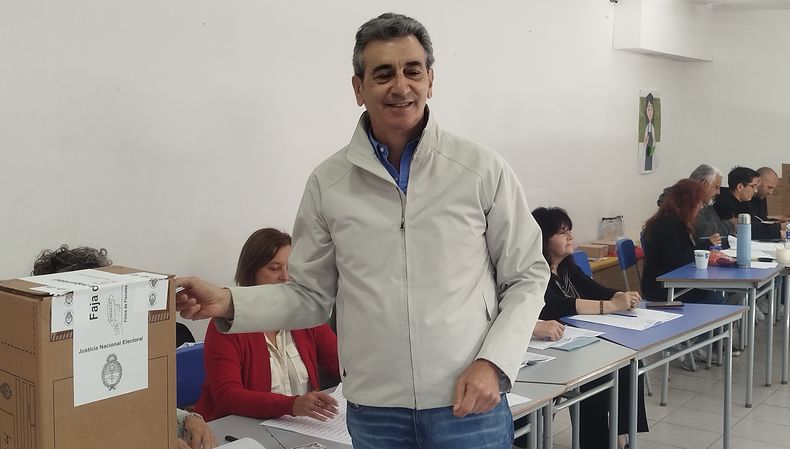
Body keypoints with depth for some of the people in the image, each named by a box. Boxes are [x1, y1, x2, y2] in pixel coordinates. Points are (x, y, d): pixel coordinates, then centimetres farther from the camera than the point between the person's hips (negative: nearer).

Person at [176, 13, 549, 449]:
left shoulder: (484, 170, -4)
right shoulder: (328, 183, 0)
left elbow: (527, 278, 2)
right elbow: (311, 296, 7)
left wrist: (494, 363, -9)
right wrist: (229, 304, -7)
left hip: (469, 406, -1)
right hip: (373, 411, 2)